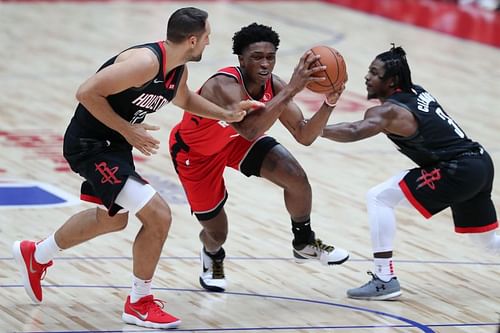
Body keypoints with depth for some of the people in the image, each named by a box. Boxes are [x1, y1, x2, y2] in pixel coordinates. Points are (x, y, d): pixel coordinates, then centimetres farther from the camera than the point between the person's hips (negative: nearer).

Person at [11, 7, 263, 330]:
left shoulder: (178, 70, 1)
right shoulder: (145, 62, -29)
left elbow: (184, 99, 25)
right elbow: (87, 93, -30)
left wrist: (226, 113, 11)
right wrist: (127, 130, -25)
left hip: (113, 144, 10)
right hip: (90, 145, -10)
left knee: (113, 219, 30)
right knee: (159, 216, -15)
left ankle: (36, 255, 49)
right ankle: (139, 304, 2)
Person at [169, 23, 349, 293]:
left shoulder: (273, 86, -21)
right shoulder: (224, 86, -41)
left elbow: (305, 136, -19)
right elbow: (251, 131, -57)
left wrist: (329, 102, -35)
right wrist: (290, 91, -61)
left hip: (238, 141, 5)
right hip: (195, 150, -5)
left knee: (297, 178, -16)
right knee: (216, 233, 2)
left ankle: (304, 244, 11)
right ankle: (212, 258, 43)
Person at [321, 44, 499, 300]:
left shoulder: (390, 111, -13)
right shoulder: (418, 92, 12)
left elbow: (353, 132, -31)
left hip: (457, 171, -9)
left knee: (378, 198, -9)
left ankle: (384, 280, -11)